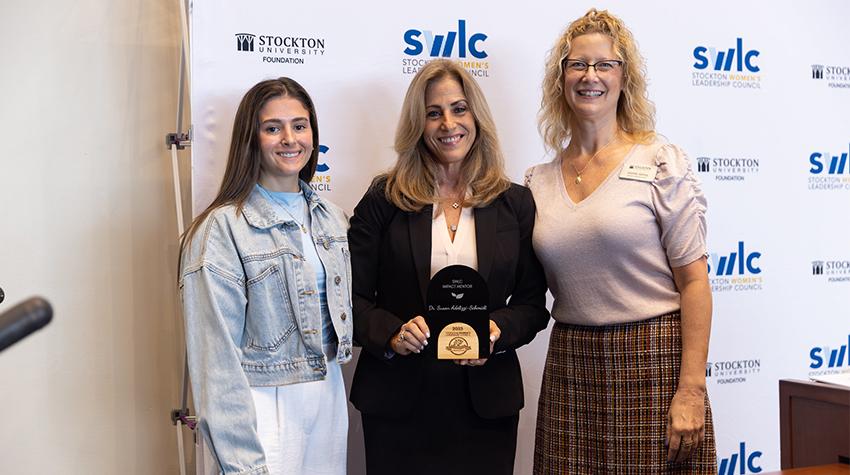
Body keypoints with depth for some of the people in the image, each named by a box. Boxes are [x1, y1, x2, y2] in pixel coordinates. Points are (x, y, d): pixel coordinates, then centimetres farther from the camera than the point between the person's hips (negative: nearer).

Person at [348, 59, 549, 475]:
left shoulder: (515, 203, 5)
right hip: (398, 398, -1)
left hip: (486, 399, 1)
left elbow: (533, 304, 5)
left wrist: (497, 331, -14)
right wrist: (391, 333, -18)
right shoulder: (384, 199, 1)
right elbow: (352, 297, -1)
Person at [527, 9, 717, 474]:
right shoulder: (538, 182, 7)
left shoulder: (662, 164, -5)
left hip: (653, 362, -4)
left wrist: (691, 390, -12)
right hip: (569, 369, 4)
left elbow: (694, 281, -8)